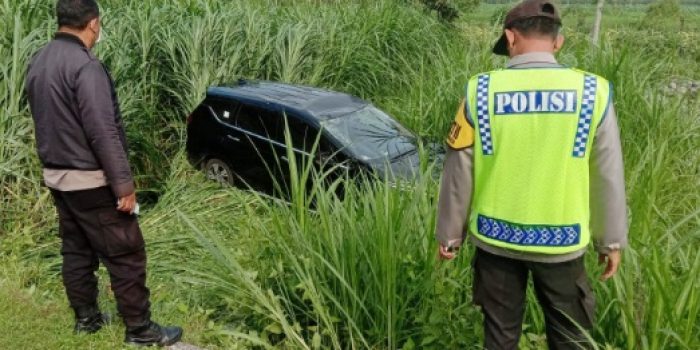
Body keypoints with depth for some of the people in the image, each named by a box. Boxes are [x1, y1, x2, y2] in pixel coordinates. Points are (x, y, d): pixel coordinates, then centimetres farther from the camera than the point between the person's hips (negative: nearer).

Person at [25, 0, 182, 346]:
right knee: (126, 255, 0)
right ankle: (140, 330, 8)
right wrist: (124, 184, -20)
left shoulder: (38, 62, 7)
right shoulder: (85, 66, -21)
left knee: (76, 250, 18)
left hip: (56, 176, 9)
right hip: (90, 181, -9)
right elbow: (103, 133, -24)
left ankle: (86, 318, 29)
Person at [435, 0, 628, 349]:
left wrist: (449, 234, 8)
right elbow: (608, 177, -3)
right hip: (562, 243, 0)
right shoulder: (592, 93, -10)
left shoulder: (481, 91, -10)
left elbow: (459, 174, -4)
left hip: (495, 239, 1)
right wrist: (611, 239, 11)